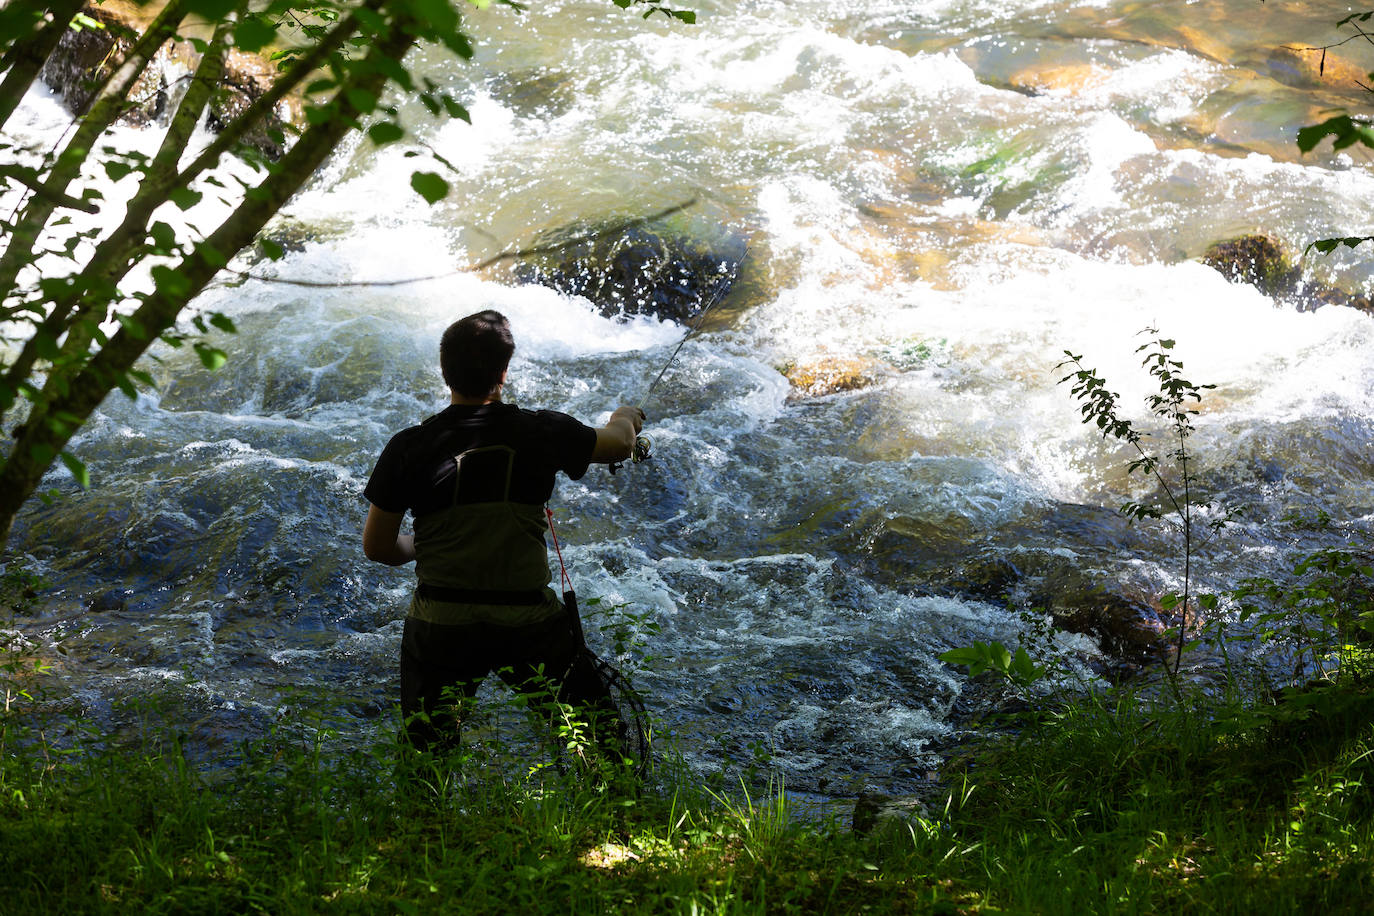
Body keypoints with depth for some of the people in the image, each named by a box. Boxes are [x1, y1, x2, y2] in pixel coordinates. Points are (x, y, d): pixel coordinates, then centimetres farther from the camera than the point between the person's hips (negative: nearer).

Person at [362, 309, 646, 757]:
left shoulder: (409, 448, -7)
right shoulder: (540, 432, -6)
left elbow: (377, 547, 2)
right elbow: (620, 444, 15)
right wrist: (626, 418, 39)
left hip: (440, 628, 0)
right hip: (529, 625, 0)